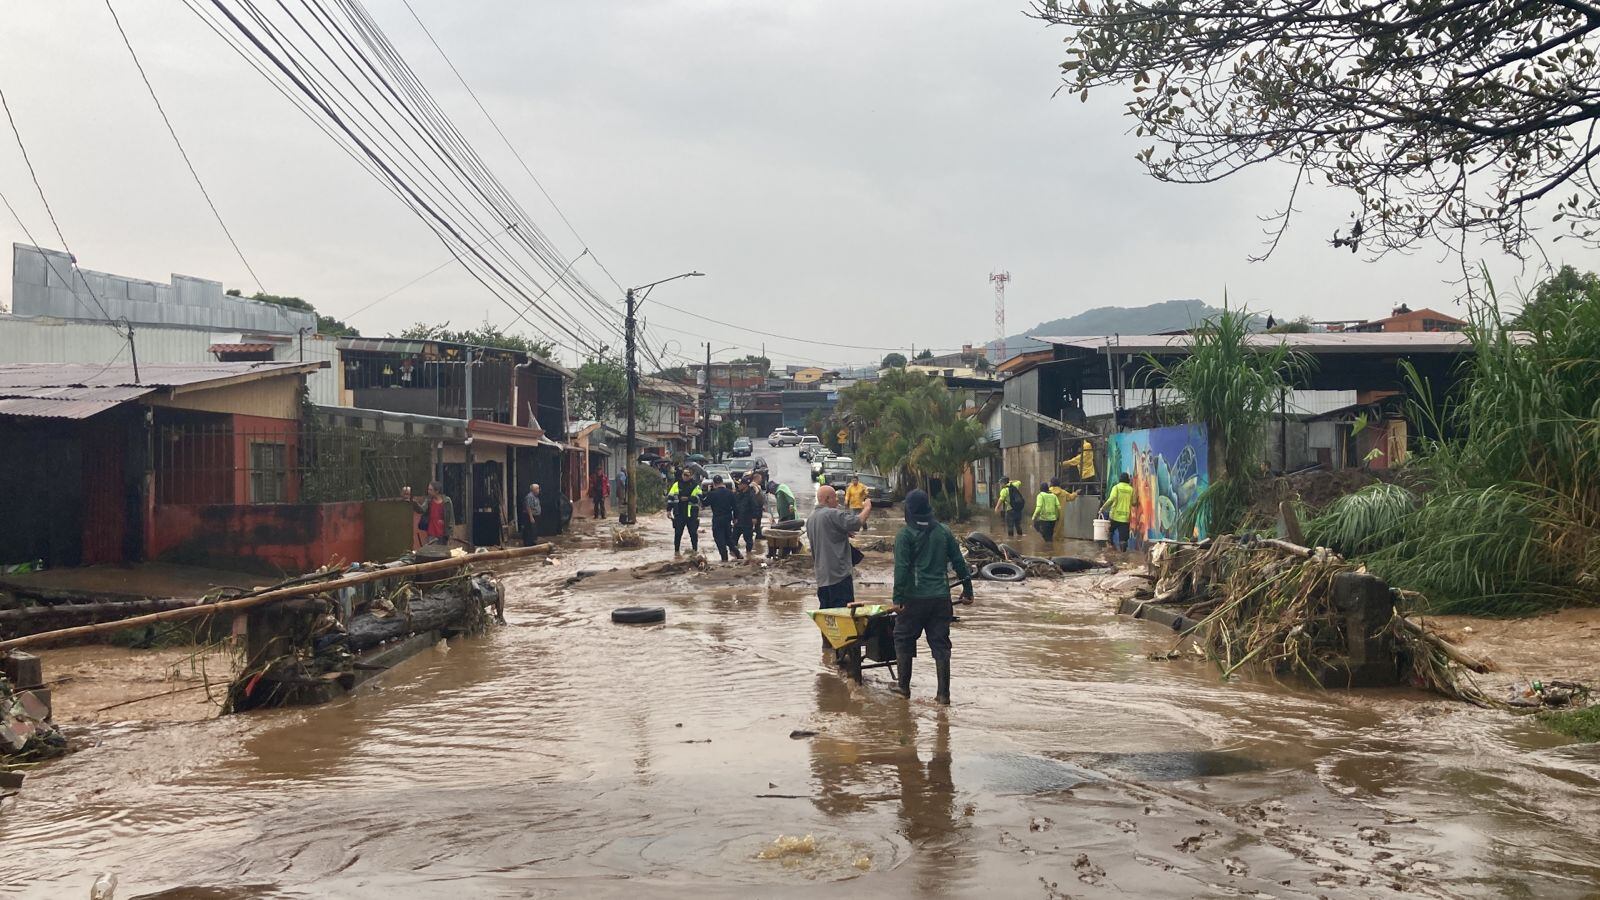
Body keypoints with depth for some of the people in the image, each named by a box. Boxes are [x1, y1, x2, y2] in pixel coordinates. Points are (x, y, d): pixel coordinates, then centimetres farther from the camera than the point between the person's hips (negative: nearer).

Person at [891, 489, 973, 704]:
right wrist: (967, 589, 17)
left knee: (903, 639, 13)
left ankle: (904, 687, 16)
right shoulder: (943, 531, 7)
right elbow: (958, 562, 9)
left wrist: (898, 598, -12)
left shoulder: (905, 534, -7)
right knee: (940, 643, 7)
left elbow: (901, 568, -13)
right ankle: (944, 693, 6)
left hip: (914, 597, -4)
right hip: (941, 597, 4)